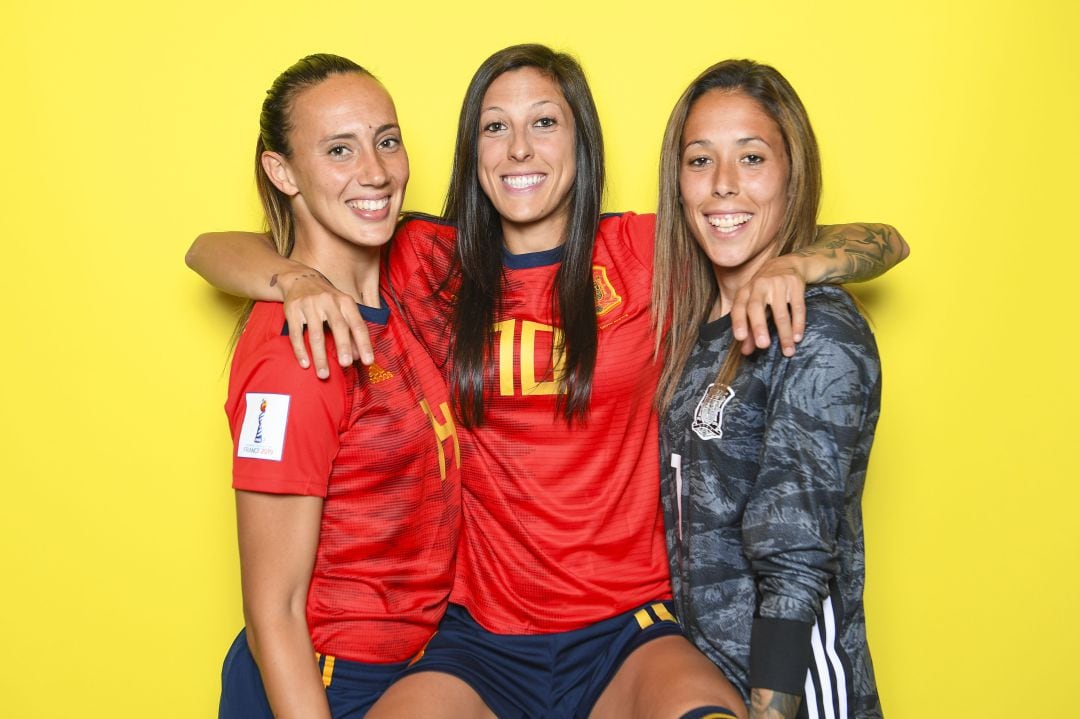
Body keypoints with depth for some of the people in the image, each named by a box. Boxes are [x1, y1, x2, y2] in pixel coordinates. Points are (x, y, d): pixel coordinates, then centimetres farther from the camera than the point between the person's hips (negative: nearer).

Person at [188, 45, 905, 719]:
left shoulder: (642, 252, 3)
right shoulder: (429, 263, 5)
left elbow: (882, 243, 7)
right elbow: (210, 249, 7)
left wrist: (785, 265, -13)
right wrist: (301, 279, -14)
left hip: (628, 628, -1)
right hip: (479, 636, 1)